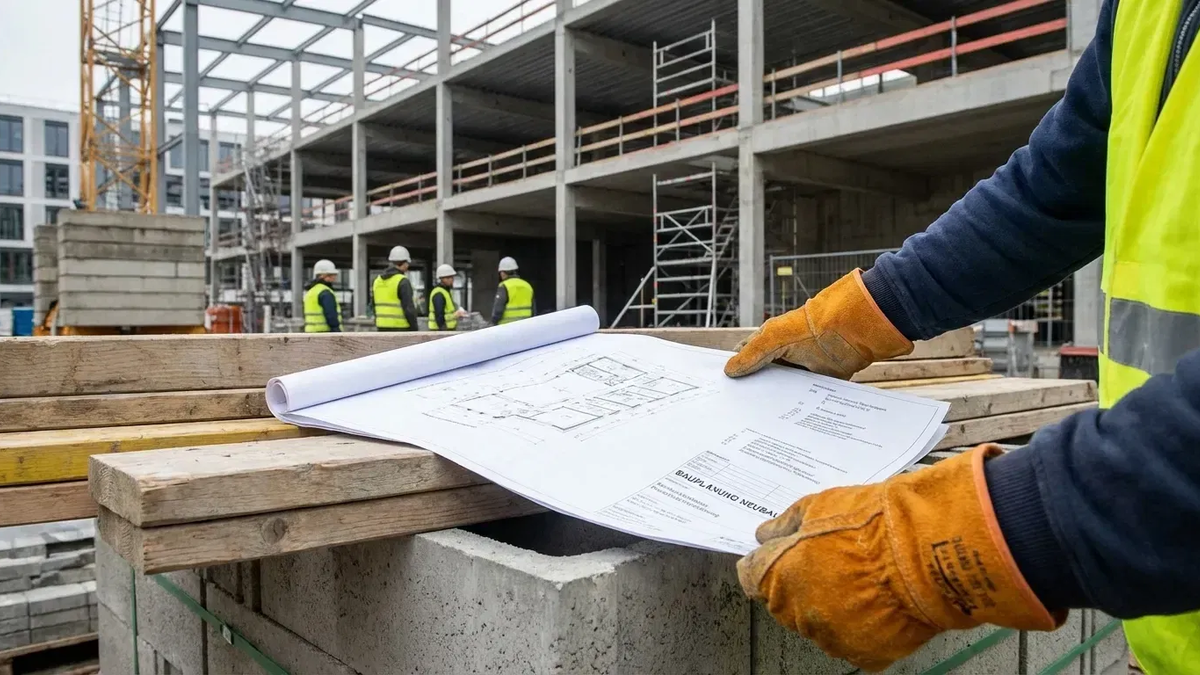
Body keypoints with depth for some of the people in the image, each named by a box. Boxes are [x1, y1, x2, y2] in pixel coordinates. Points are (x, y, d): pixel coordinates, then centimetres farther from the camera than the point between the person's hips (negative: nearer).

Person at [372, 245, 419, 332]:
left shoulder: (378, 280, 10)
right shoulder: (403, 282, -13)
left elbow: (373, 305, 14)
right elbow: (409, 308, -18)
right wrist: (414, 330, -11)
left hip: (383, 327, 7)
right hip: (400, 328, -7)